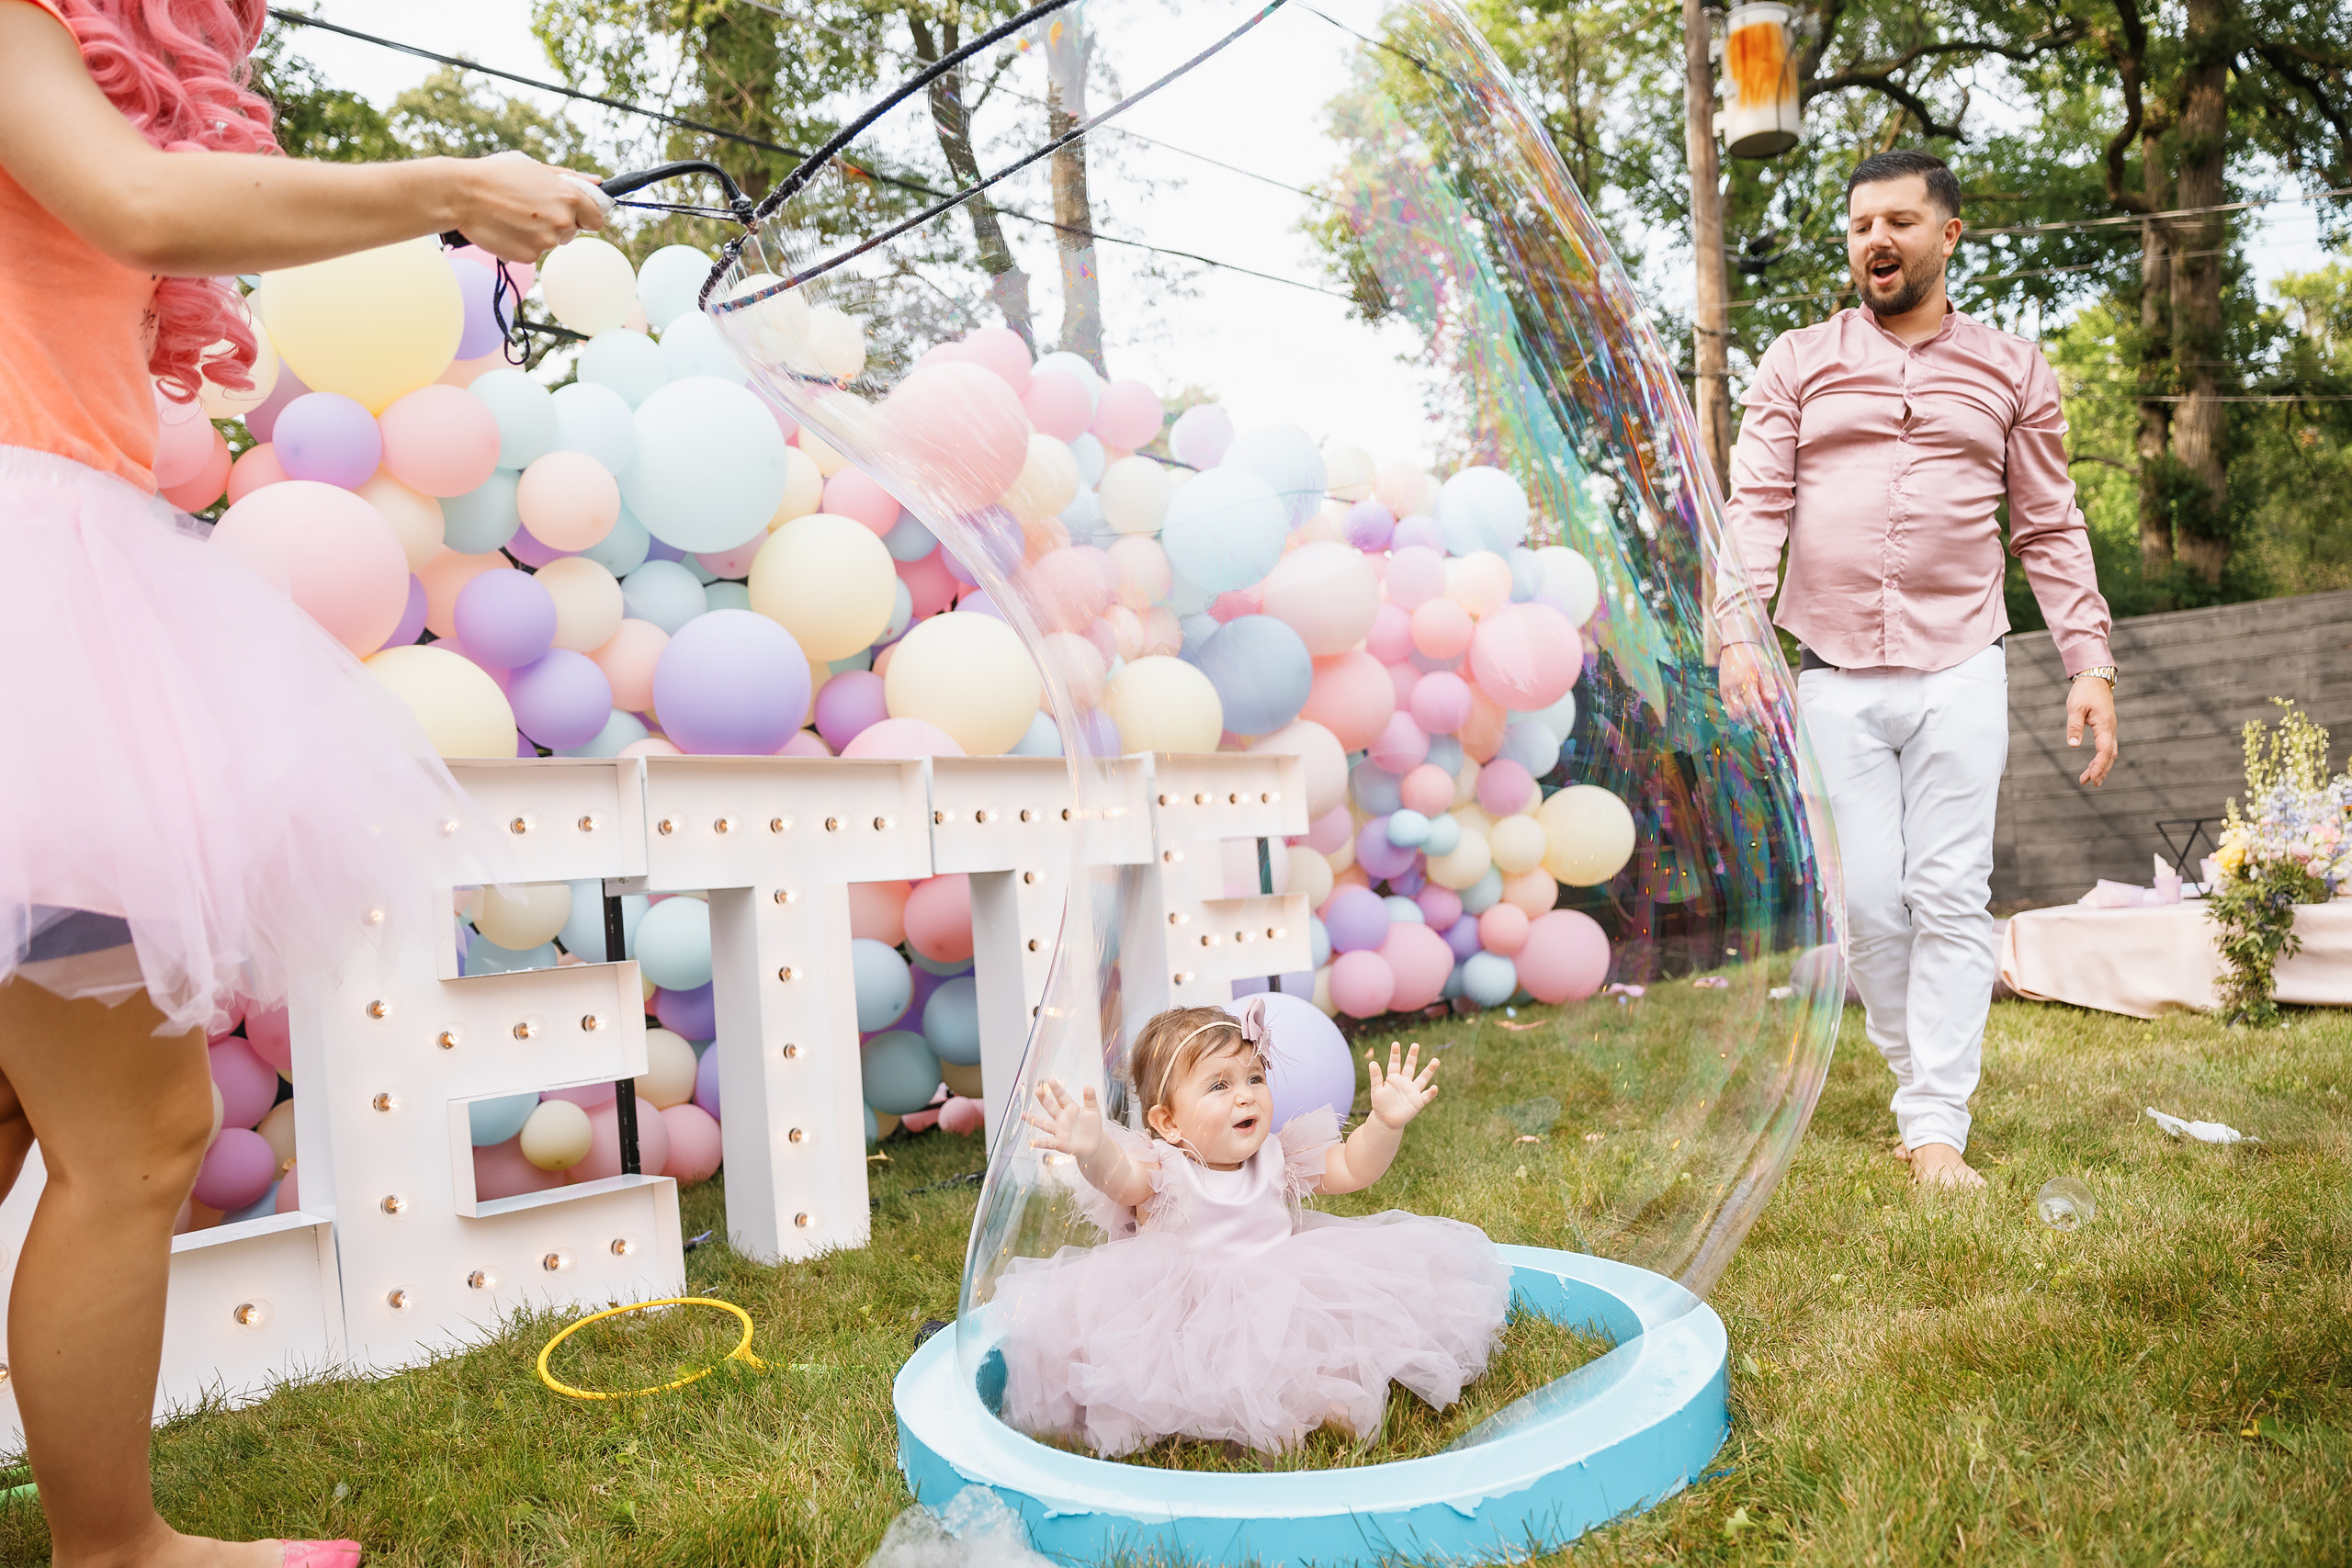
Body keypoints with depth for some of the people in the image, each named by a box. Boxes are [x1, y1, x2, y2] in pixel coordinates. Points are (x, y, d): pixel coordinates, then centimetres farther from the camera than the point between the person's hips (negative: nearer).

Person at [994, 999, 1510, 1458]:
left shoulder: (1278, 1158, 6)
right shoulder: (1162, 1170, -9)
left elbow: (1351, 1168, 7)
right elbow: (1119, 1178, -31)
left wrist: (1385, 1123, -13)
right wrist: (1093, 1150, -55)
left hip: (1286, 1303, 4)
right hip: (1187, 1316, -3)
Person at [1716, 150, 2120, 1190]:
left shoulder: (2012, 372, 12)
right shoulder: (1796, 364, 11)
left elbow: (2051, 530, 12)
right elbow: (1755, 505, 3)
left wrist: (2089, 660, 4)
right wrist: (1736, 627, -12)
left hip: (1960, 672, 0)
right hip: (1835, 676, 0)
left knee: (1951, 896, -4)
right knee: (1867, 898, -1)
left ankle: (1938, 1128, 1)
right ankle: (1917, 1074, 20)